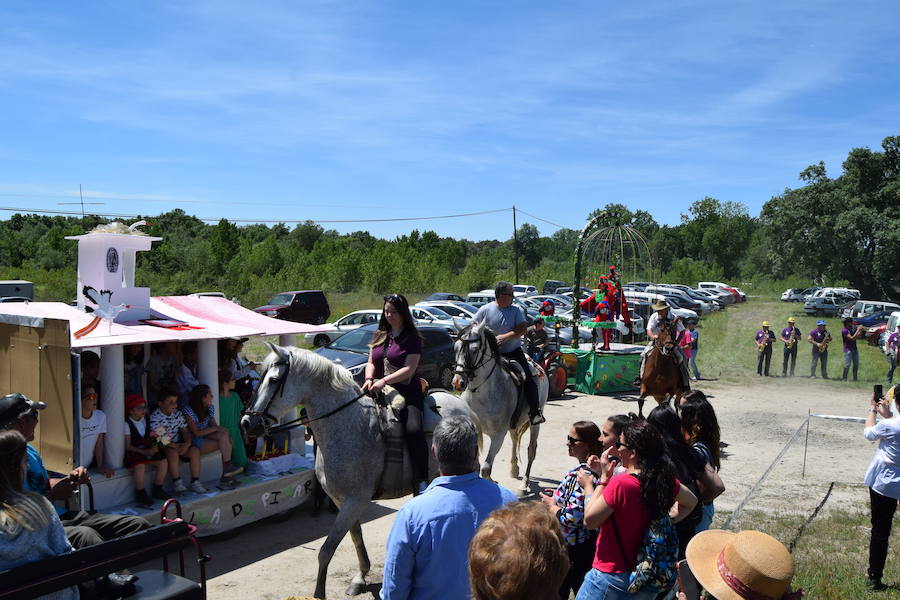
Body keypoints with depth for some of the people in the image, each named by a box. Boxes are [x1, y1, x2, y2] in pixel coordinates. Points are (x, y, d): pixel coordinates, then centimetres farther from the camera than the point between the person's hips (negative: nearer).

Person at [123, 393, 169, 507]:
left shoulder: (146, 421, 10)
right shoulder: (127, 424, -10)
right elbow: (128, 446, -14)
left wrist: (154, 447, -4)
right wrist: (145, 452, -22)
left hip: (147, 450, 7)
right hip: (132, 454, -6)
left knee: (163, 461, -12)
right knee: (140, 466, -34)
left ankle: (157, 490, 4)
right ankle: (141, 493, -13)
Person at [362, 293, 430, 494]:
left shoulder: (412, 338, -1)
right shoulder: (380, 335, 18)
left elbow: (409, 369, -11)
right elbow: (371, 362, 17)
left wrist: (384, 381, -22)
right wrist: (369, 378, -6)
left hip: (407, 392, -5)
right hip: (379, 391, 6)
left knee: (414, 430, -27)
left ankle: (421, 483, -20)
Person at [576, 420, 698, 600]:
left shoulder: (620, 483, -26)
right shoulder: (665, 479, -4)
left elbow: (589, 521, -16)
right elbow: (691, 501, 16)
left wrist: (591, 485, -7)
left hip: (612, 577, -7)